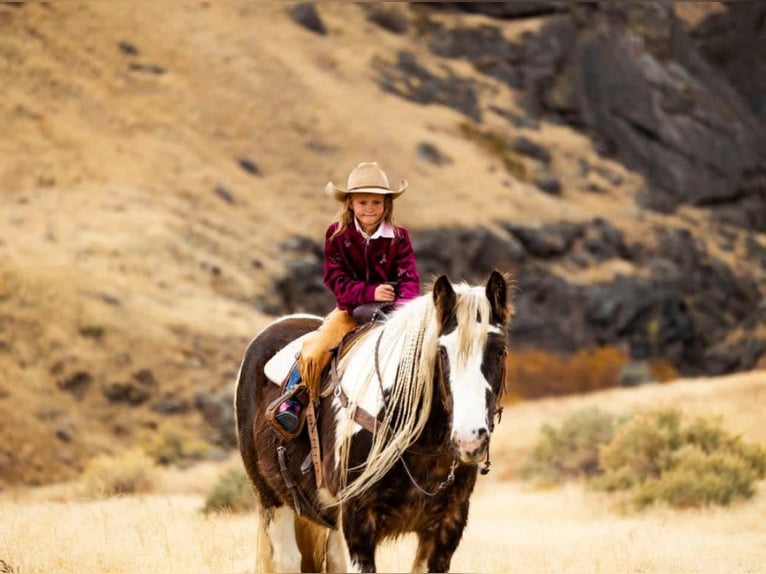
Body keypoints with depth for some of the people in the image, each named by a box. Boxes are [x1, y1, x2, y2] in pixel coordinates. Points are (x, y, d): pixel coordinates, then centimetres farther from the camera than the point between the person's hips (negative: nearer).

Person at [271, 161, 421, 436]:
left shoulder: (398, 238, -3)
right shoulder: (337, 234, -4)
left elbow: (409, 277, -9)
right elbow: (336, 278, -9)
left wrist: (405, 304, -32)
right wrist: (369, 292, -26)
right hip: (350, 309, -1)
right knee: (313, 351, -21)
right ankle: (291, 400, -4)